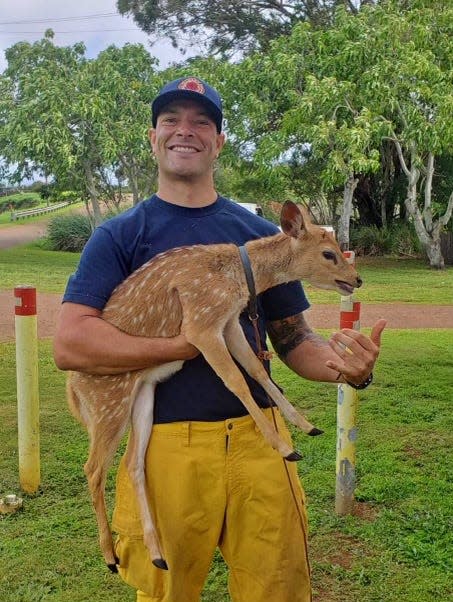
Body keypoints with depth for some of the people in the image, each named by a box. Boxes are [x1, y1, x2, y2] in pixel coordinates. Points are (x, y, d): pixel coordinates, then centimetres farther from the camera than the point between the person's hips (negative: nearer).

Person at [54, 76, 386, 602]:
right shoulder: (119, 236, 1)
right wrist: (186, 344, -18)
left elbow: (294, 341, 9)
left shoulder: (260, 233, 9)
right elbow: (69, 345, -11)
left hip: (259, 441, 2)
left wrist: (342, 364, -13)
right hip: (165, 445, -2)